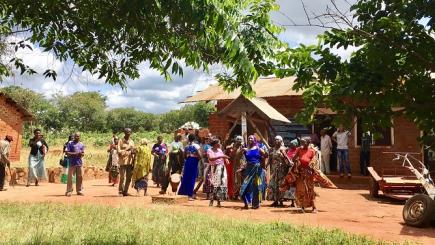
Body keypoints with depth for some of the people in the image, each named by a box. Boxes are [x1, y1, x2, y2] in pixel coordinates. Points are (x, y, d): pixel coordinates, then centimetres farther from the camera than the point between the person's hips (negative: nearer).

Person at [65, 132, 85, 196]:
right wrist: (74, 153, -15)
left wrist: (81, 154, -7)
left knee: (80, 177, 5)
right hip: (72, 163, -4)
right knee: (70, 177, -5)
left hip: (80, 163, 4)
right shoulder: (70, 143, 2)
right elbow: (67, 152, -3)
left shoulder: (81, 144, 14)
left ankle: (79, 191, 14)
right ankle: (69, 191, -1)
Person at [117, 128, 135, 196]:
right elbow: (119, 151, -9)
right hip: (123, 162, -4)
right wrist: (127, 150, -16)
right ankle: (120, 191, 6)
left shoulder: (131, 141, 12)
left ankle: (125, 191, 17)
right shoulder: (121, 141, -2)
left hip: (130, 162, 4)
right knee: (122, 177, -4)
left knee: (129, 178, 6)